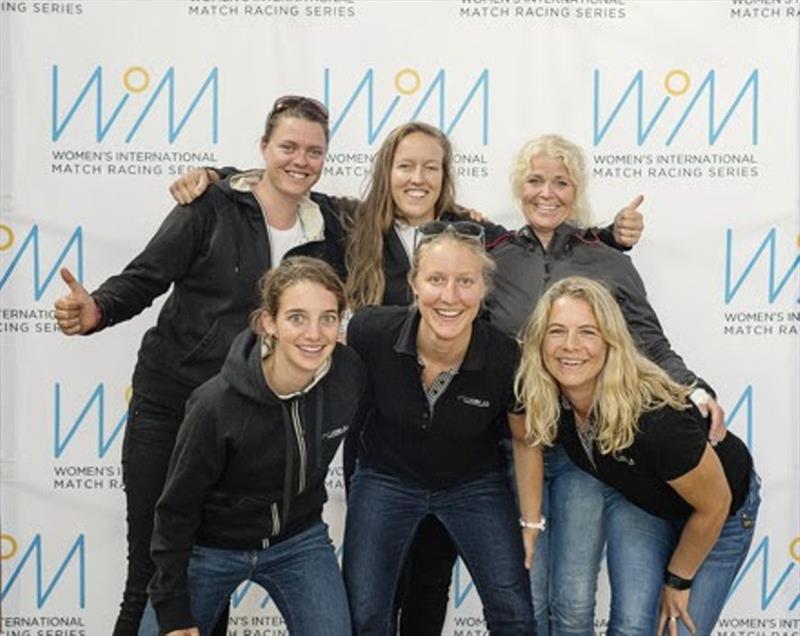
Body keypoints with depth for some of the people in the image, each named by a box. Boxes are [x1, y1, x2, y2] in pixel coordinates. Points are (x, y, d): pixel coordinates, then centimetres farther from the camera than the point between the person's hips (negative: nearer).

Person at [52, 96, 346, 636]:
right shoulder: (213, 207, -7)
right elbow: (145, 278, -8)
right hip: (166, 408, -2)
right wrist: (97, 310, -26)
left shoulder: (329, 229, 4)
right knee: (150, 574, 3)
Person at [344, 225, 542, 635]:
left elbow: (524, 442, -6)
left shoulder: (506, 359, -25)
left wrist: (531, 523, 2)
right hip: (385, 478, 0)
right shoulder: (370, 332, -27)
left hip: (475, 485, 0)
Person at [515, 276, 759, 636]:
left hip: (722, 511, -3)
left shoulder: (656, 417, -40)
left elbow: (714, 506, -24)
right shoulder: (545, 401, -26)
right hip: (637, 500, 4)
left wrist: (677, 581, -10)